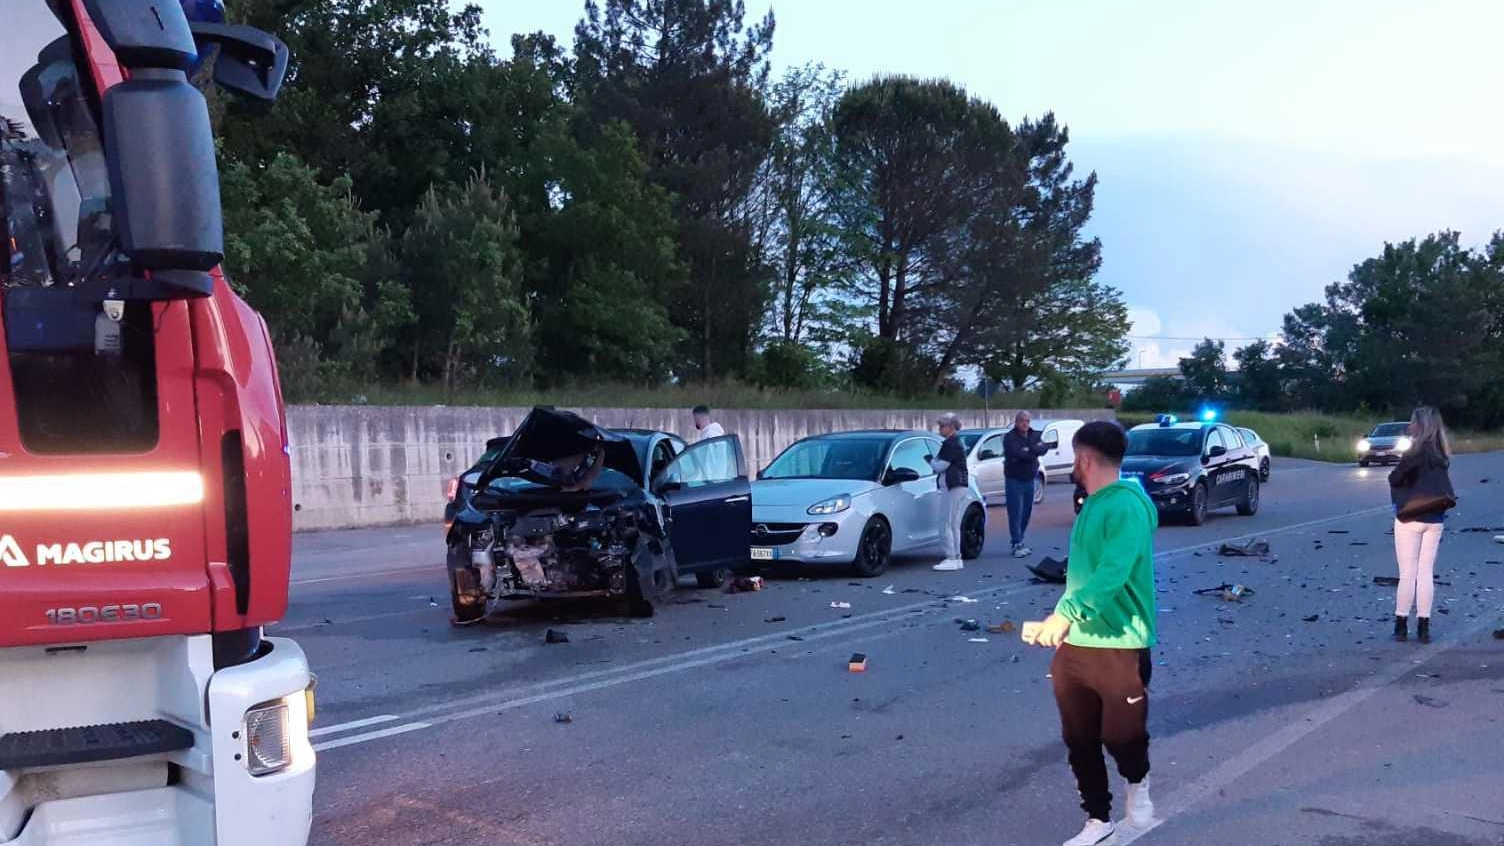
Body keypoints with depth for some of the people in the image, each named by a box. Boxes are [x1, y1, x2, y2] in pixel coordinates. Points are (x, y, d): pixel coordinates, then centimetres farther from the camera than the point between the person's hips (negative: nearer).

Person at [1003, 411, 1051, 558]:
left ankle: (1018, 542, 21)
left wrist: (1029, 450, -22)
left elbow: (1044, 448, -8)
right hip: (1014, 480, -6)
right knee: (1015, 514, -8)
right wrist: (1033, 452, -11)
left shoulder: (1035, 435, 10)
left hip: (1030, 480, 6)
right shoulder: (1010, 437, -8)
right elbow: (1017, 454, -24)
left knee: (1027, 512, 11)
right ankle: (1017, 545, -7)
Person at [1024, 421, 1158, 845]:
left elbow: (1114, 573, -28)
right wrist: (1063, 619, 14)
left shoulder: (1128, 505, -16)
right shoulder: (1091, 504, 13)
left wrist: (1065, 612, -35)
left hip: (1119, 646, -8)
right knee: (1080, 740, 12)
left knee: (1121, 735, 4)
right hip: (1075, 644, 8)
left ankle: (1139, 786, 35)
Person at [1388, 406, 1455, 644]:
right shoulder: (1441, 455, 5)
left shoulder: (1415, 453, -14)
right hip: (1435, 520, 5)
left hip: (1410, 519, -5)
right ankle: (1423, 627, 11)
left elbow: (1394, 479, -10)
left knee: (1408, 574, 2)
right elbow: (1438, 483, 10)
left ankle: (1401, 625, 8)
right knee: (1426, 573, 9)